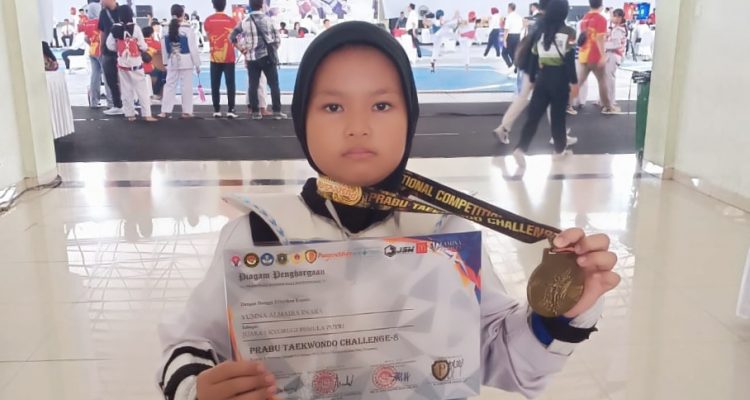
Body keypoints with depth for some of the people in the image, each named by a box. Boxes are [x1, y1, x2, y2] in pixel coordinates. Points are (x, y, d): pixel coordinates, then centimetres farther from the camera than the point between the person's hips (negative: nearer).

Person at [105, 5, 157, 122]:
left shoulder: (115, 29, -3)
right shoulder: (135, 28, -13)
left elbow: (110, 46, 0)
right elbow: (143, 46, -9)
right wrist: (146, 48, 12)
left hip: (122, 63, 3)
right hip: (135, 63, -3)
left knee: (126, 89, 11)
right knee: (142, 89, 2)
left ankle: (129, 114, 14)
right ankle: (147, 114, -1)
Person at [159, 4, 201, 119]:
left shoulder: (168, 28, 2)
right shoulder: (187, 28, -12)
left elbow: (164, 48, 7)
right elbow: (193, 48, -11)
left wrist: (166, 62, 18)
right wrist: (197, 64, -4)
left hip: (172, 62, 4)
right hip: (186, 61, -4)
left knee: (170, 85, 10)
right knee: (186, 86, 3)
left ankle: (165, 111, 9)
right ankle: (186, 111, 8)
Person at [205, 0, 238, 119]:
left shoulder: (208, 21, 0)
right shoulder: (231, 20, -6)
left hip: (215, 57, 1)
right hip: (229, 58, -1)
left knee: (215, 85, 7)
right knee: (230, 84, 2)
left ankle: (217, 110, 7)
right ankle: (230, 110, -3)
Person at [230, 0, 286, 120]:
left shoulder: (244, 22, 1)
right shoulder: (268, 19, -3)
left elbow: (233, 36, 3)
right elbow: (277, 38, -2)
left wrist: (241, 48, 11)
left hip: (252, 58, 2)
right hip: (267, 56, -2)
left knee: (253, 86, 7)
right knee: (274, 85, 4)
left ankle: (255, 112, 7)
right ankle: (277, 111, 2)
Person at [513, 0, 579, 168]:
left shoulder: (541, 30, 6)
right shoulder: (568, 32, -7)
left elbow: (533, 57, 7)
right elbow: (569, 59, -13)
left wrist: (532, 78, 16)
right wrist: (574, 81, -8)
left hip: (542, 77, 3)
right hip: (559, 77, -3)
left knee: (534, 113, 1)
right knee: (558, 114, 10)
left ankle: (521, 148, -13)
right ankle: (560, 148, 24)